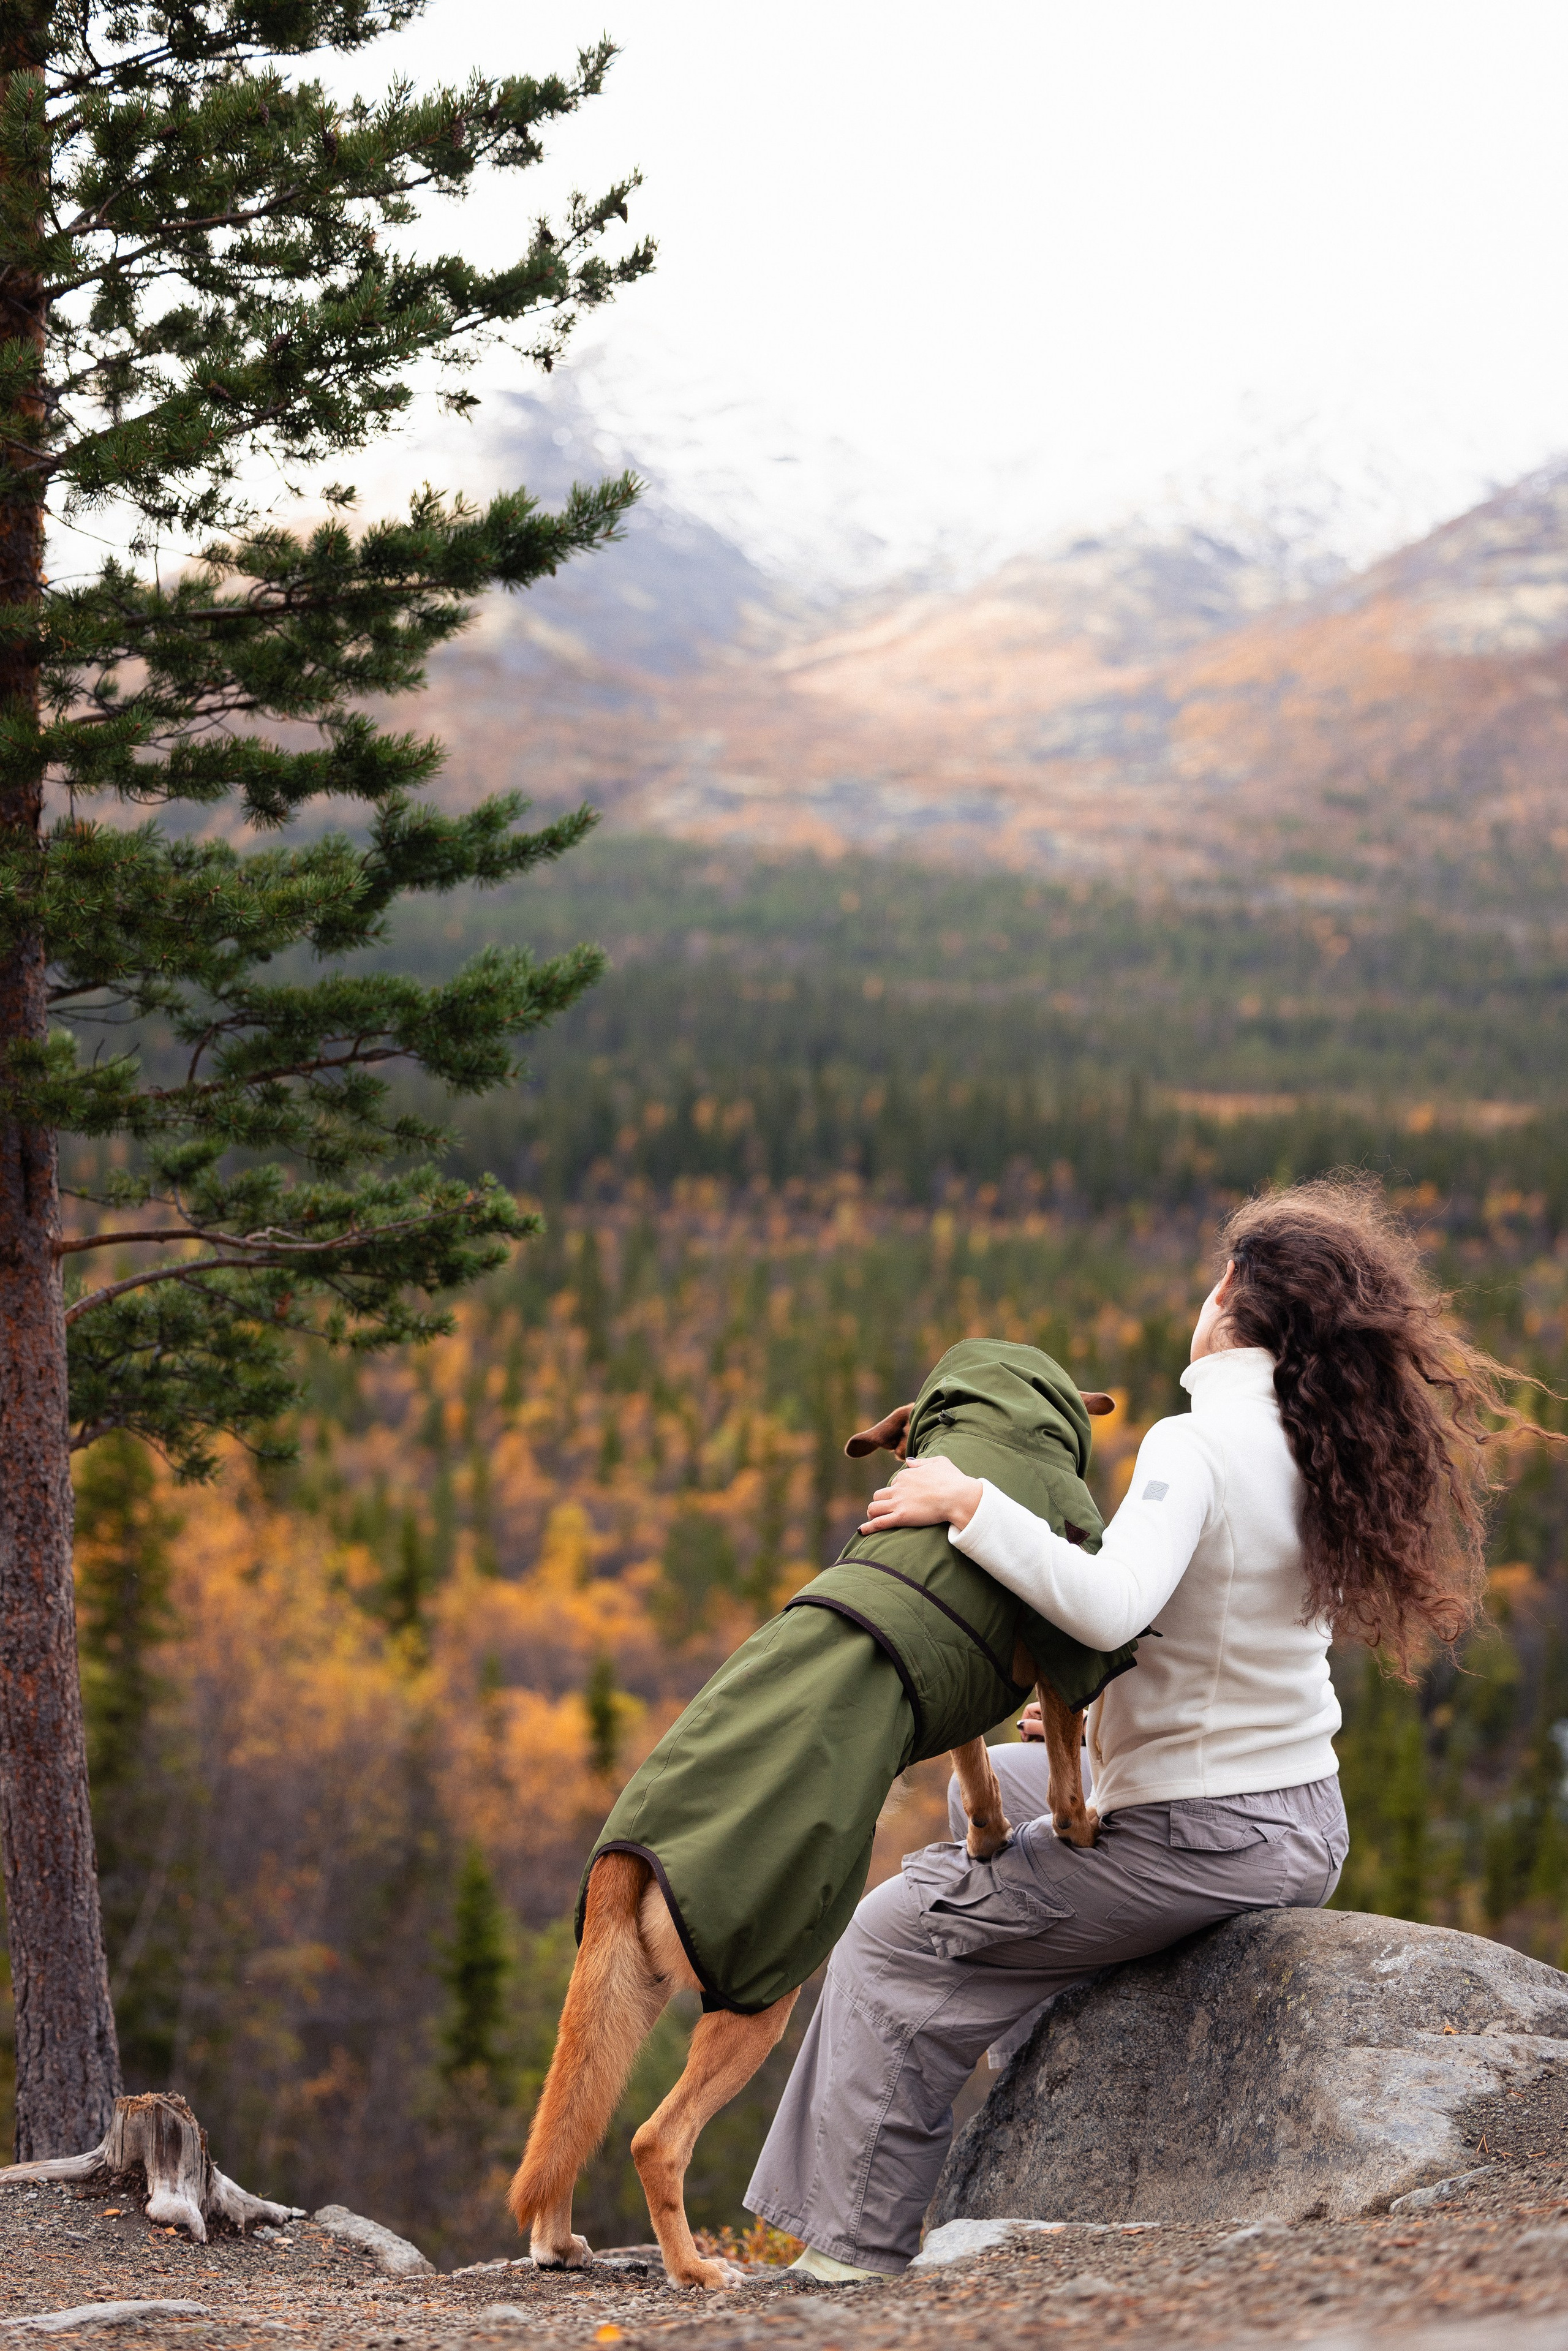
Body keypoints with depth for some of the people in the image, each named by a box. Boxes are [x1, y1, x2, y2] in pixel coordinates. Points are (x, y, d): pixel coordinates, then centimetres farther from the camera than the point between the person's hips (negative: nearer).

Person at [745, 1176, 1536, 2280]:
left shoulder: (1198, 1443, -21)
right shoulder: (1324, 1451, 4)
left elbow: (1113, 1607, -37)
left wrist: (970, 1504, -30)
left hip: (1198, 1847, -9)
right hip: (1309, 1830, 9)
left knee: (896, 1938, 1)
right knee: (995, 1781, 31)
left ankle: (854, 2250, 4)